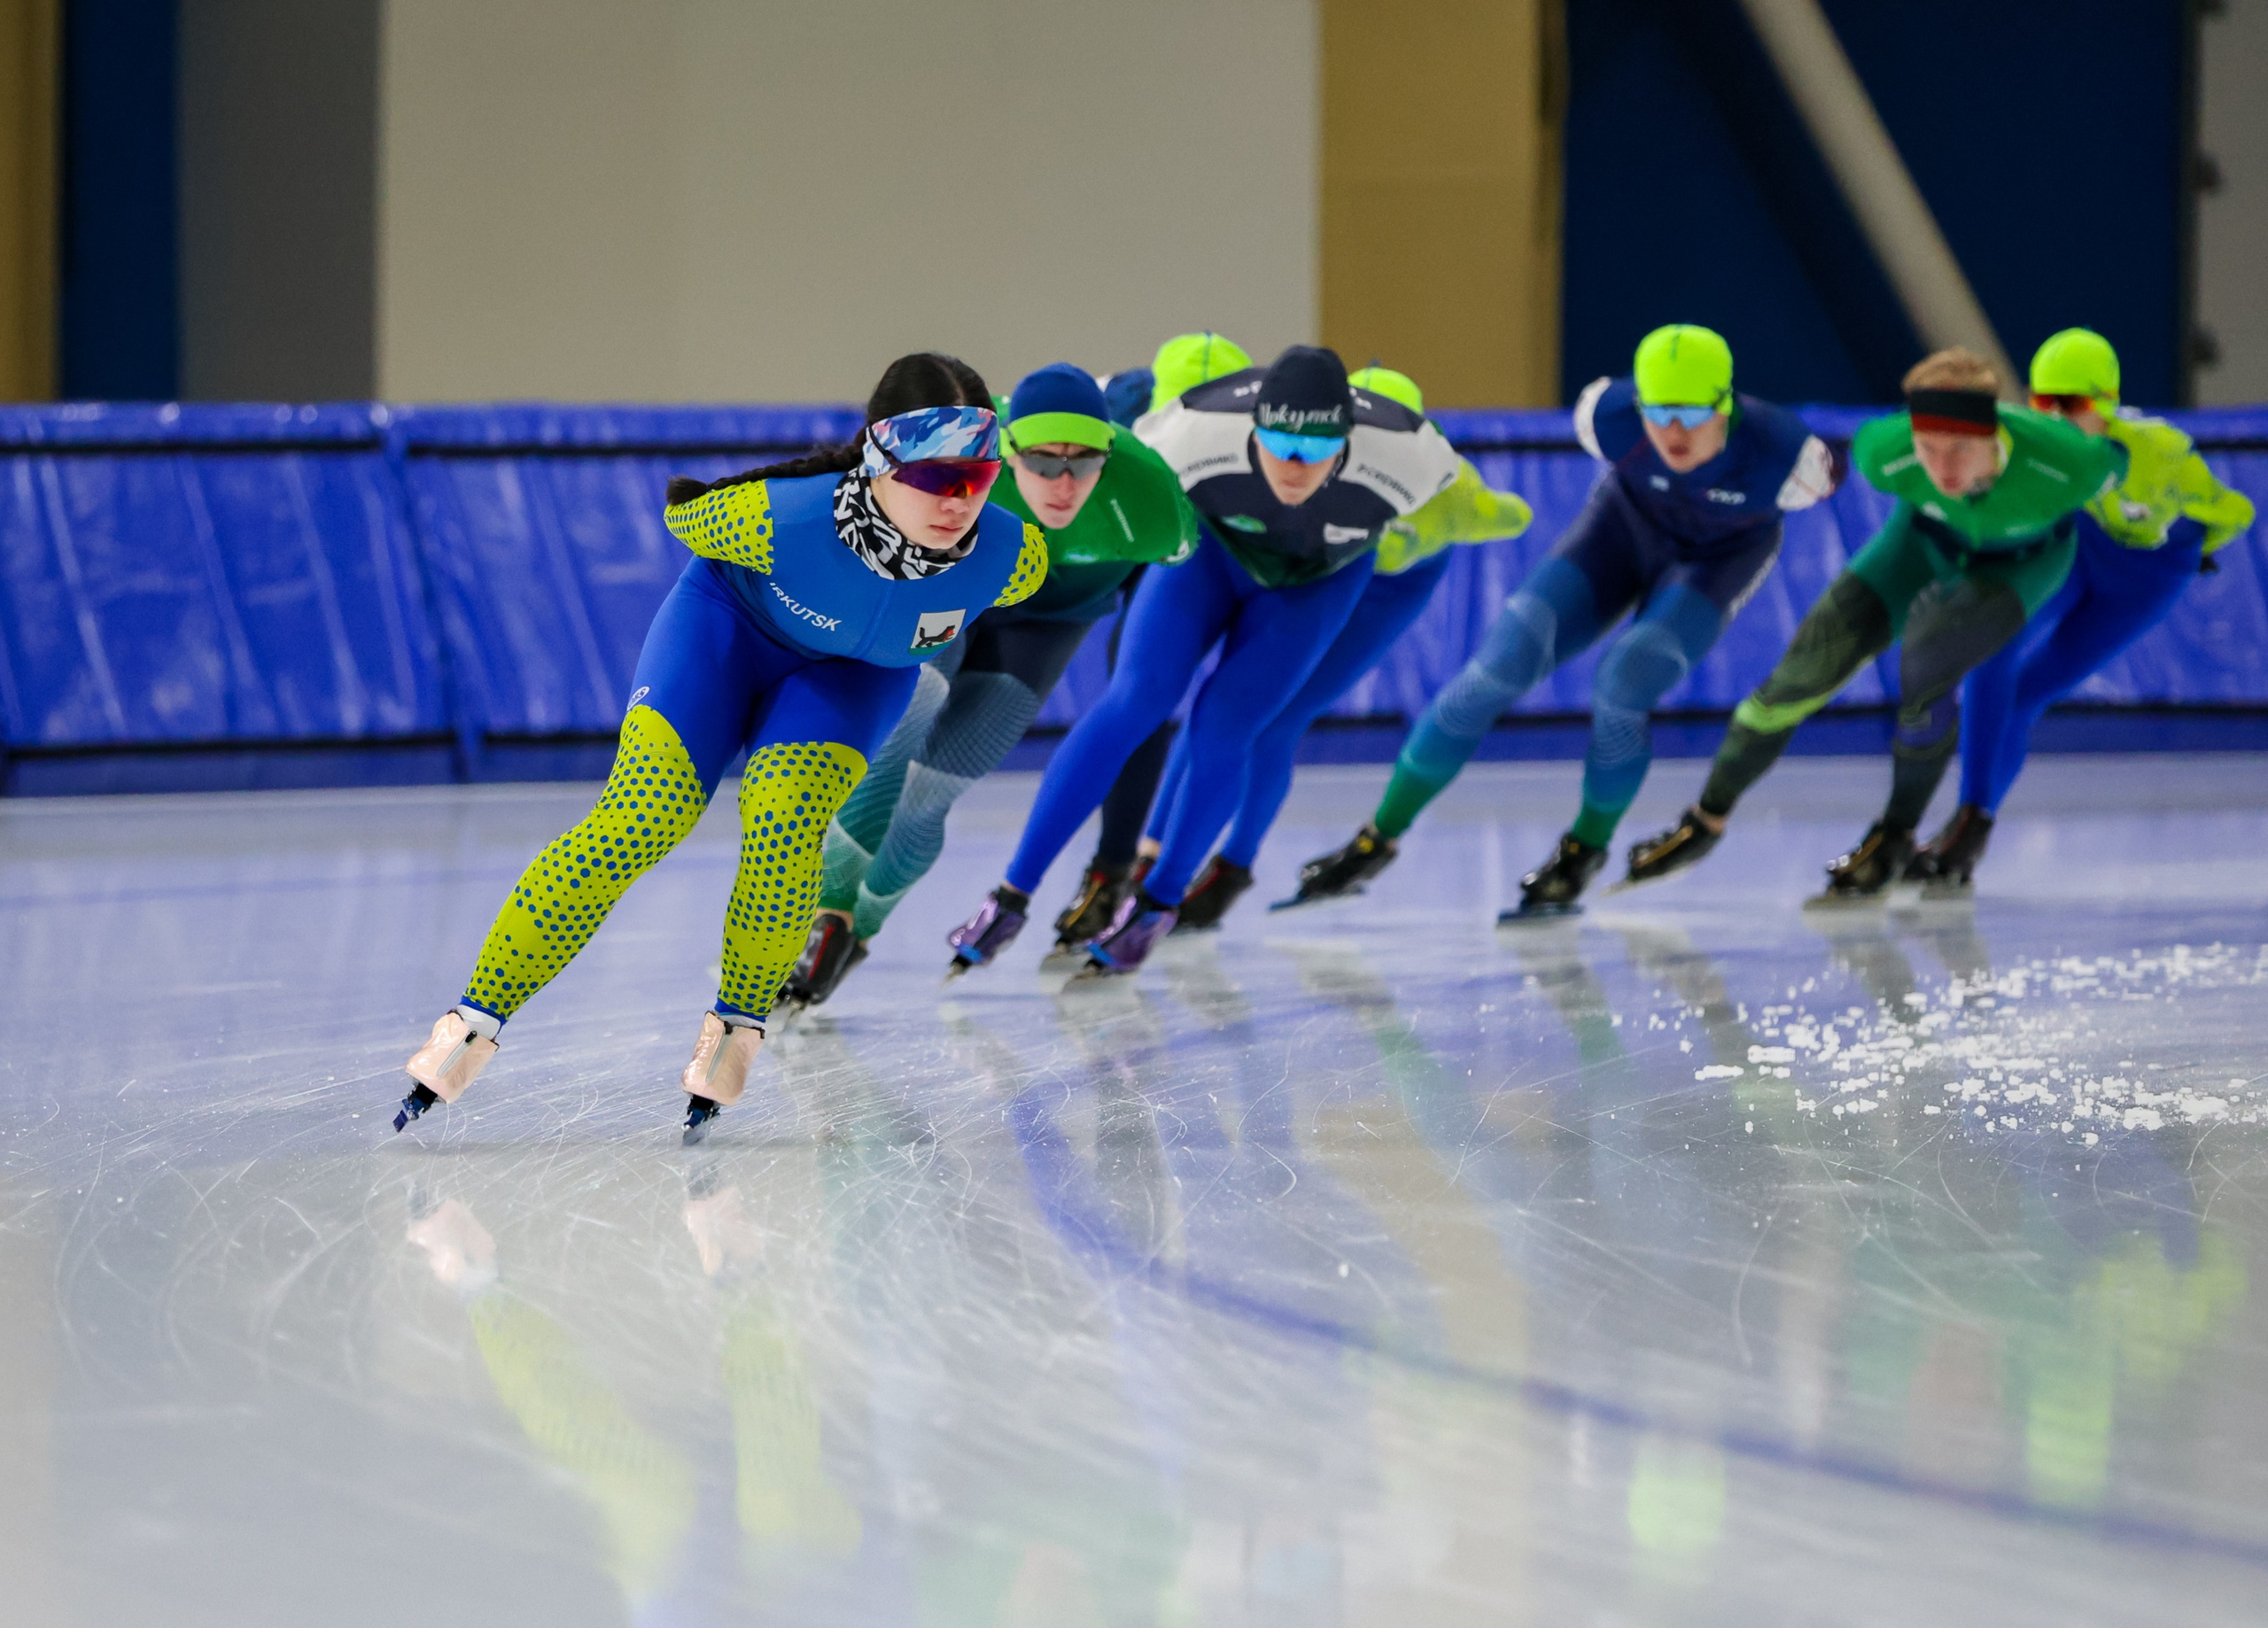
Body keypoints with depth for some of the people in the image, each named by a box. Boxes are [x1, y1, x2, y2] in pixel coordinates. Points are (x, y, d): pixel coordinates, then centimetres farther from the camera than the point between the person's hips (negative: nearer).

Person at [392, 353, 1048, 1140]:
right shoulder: (781, 519, -39)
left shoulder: (1010, 558, -33)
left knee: (783, 827, -27)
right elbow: (684, 513, -14)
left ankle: (737, 1028, -4)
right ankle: (473, 1025, -9)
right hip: (730, 623, -2)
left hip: (855, 669, 2)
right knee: (637, 822, -18)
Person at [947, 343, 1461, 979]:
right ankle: (1013, 897, -8)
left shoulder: (1403, 455, -39)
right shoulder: (1198, 436, -40)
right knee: (1134, 703, -14)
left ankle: (1158, 901, 14)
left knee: (1221, 729, -10)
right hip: (1214, 546, 0)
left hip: (1318, 579, 0)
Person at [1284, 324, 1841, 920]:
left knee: (1622, 687, -26)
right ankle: (1377, 840, -1)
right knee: (1499, 669, -13)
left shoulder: (1779, 454, -38)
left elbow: (1827, 474, -12)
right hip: (1629, 521, 2)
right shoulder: (1609, 417, -34)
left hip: (1721, 557, -2)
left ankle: (1586, 848, 3)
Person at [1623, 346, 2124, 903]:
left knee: (1926, 663, -28)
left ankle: (1896, 837, -5)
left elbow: (2112, 459, -17)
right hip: (1929, 539, 2)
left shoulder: (2069, 466, -43)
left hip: (2023, 559, -2)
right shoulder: (1887, 455, -37)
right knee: (1810, 665, -3)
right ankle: (1708, 819, 19)